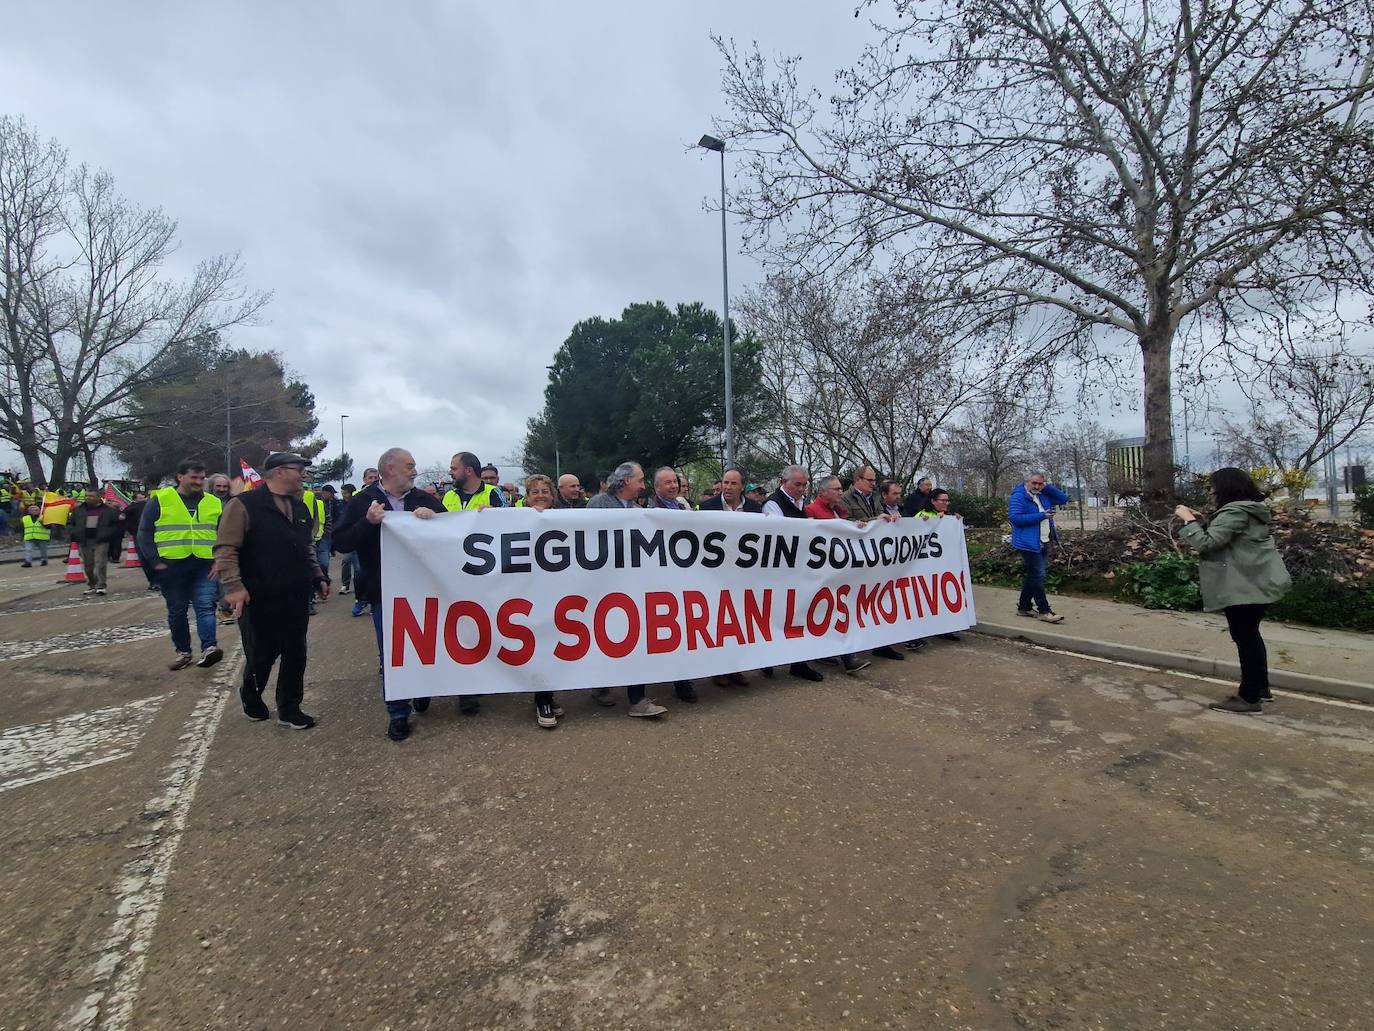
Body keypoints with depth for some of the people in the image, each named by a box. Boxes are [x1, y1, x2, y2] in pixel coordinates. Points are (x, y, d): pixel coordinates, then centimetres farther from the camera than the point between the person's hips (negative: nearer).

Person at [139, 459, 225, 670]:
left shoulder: (214, 503, 8)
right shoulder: (160, 500, 1)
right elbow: (145, 533, 2)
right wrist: (156, 561, -6)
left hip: (205, 566, 1)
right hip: (172, 567, 0)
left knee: (205, 606, -11)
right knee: (177, 611, 9)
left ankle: (209, 648, -17)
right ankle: (183, 652, 19)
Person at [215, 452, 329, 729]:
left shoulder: (300, 507, 12)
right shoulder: (244, 505, -11)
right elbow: (225, 549, -14)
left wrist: (318, 577, 15)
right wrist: (233, 586, -21)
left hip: (297, 599, 6)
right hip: (259, 600, -6)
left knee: (296, 655, 8)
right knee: (261, 656, 8)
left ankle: (289, 709, 22)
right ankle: (251, 697, 37)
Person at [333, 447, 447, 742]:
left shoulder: (424, 499, 5)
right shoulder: (363, 501, -2)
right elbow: (341, 542, -7)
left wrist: (433, 515, -18)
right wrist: (368, 522, -22)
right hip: (384, 591, -2)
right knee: (391, 654, 7)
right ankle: (398, 713, 20)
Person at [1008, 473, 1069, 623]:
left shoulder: (1043, 496, 14)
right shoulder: (1018, 497, -11)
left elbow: (1064, 499, 12)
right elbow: (1015, 517, -21)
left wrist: (1047, 487, 0)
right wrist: (1041, 516, -21)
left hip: (1044, 543, 8)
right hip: (1030, 543, -8)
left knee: (1032, 576, 14)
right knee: (1038, 576, -7)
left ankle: (1024, 607, 23)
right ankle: (1044, 610, -1)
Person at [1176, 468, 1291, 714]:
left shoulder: (1234, 511, -18)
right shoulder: (1250, 509, 14)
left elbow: (1207, 543, -22)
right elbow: (1220, 539, 18)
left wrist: (1188, 520, -12)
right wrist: (1201, 521, 10)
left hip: (1245, 586, -11)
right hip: (1257, 582, 11)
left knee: (1244, 638, -4)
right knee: (1250, 635, 19)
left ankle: (1249, 698, 2)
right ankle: (1260, 687, 30)